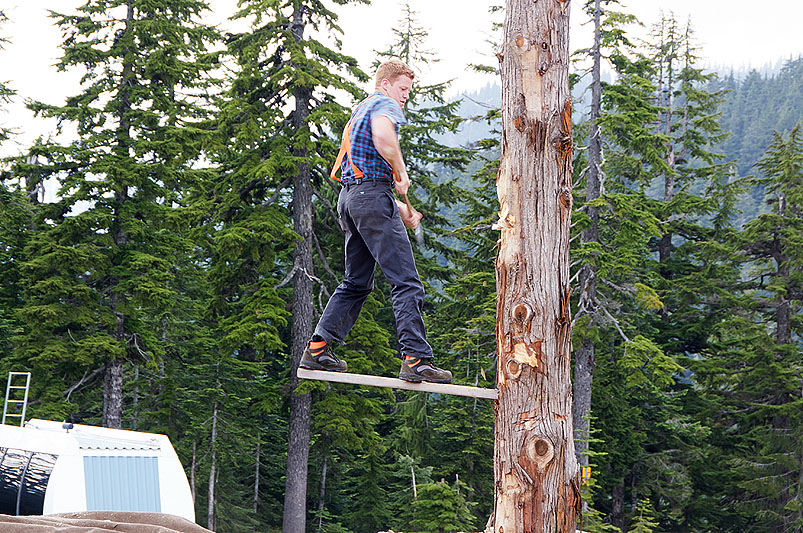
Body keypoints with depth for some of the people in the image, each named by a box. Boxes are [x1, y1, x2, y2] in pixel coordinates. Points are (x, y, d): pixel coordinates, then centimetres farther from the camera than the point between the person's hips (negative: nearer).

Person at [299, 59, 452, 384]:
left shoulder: (359, 111, 31)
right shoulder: (384, 104, 0)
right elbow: (383, 137, -27)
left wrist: (400, 210, 26)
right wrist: (401, 173, -11)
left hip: (348, 196, 10)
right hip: (372, 195, -10)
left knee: (357, 282, 17)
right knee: (406, 281, -11)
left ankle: (317, 349, 14)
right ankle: (415, 359, -18)